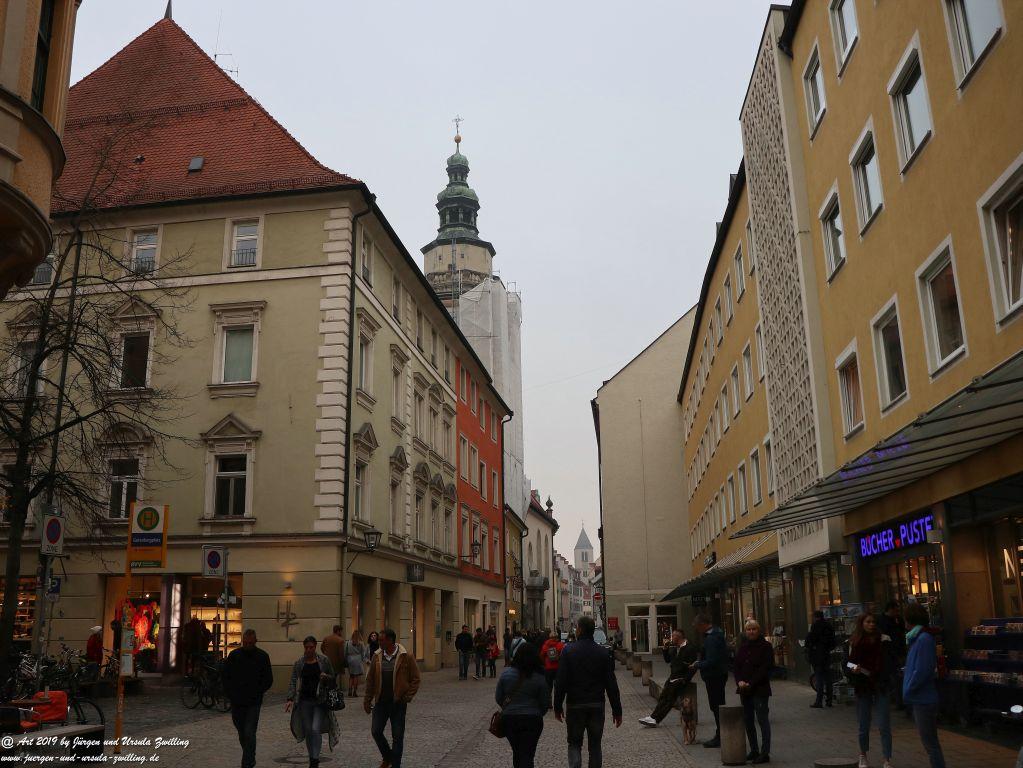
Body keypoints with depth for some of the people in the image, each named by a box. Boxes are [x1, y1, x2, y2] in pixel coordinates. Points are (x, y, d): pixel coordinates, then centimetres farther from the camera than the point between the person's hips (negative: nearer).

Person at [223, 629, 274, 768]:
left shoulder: (263, 656, -2)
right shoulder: (234, 655, 3)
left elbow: (268, 680, 4)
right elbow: (224, 676, 11)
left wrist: (257, 693, -6)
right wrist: (230, 693, 0)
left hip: (253, 703, -3)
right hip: (236, 702, 3)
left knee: (249, 734, -10)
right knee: (242, 733, 14)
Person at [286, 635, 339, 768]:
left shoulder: (324, 661, -1)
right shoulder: (298, 664, 2)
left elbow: (333, 680, 6)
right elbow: (293, 682, -1)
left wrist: (326, 677, -16)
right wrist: (290, 699, -15)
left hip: (320, 701, -2)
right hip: (305, 701, 2)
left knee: (316, 729, -14)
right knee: (308, 731, 7)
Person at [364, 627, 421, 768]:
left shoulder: (406, 657, -9)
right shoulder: (376, 656, 2)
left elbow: (415, 679, -4)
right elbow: (370, 680, 8)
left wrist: (407, 697, -11)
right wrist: (367, 700, 6)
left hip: (398, 703, -4)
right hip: (380, 702, 4)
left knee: (397, 736, 3)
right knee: (376, 731, 6)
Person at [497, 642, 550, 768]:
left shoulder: (506, 674, -5)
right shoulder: (539, 678, -9)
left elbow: (498, 697, 3)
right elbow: (545, 703, -3)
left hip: (509, 718, 2)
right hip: (532, 720, -2)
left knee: (517, 752, 20)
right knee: (527, 755, 1)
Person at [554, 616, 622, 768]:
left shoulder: (568, 651, -8)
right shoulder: (603, 653, -1)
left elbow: (561, 682, -9)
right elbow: (611, 684, -2)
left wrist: (558, 706, -1)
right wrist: (617, 710, 4)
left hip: (575, 706, -2)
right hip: (597, 705, 2)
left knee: (574, 743, 10)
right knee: (595, 745, 13)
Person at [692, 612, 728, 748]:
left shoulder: (712, 638, -22)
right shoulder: (717, 633, 11)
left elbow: (711, 662, -28)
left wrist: (697, 665, -13)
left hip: (714, 677, -11)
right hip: (720, 674, 11)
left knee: (716, 707, -2)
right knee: (719, 707, 17)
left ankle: (719, 738, 5)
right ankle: (720, 735, 25)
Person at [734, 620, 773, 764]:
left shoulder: (765, 646, -6)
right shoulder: (742, 648, 13)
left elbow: (765, 668, -13)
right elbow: (737, 666, 11)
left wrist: (751, 683, -17)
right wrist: (739, 681, -8)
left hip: (759, 689, -6)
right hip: (744, 690, 6)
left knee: (762, 720, -5)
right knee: (748, 721, 11)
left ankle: (765, 753, -1)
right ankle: (754, 750, 20)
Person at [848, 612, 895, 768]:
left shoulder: (884, 640, -4)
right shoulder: (854, 642, 0)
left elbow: (889, 663, -6)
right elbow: (849, 665, 6)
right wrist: (853, 670, -15)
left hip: (880, 687, -2)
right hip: (862, 688, 2)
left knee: (884, 726, -3)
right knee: (864, 725, 13)